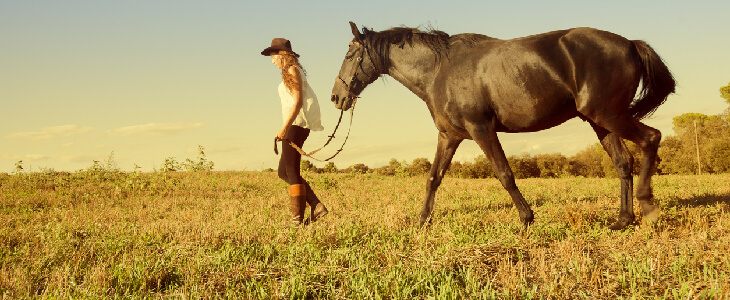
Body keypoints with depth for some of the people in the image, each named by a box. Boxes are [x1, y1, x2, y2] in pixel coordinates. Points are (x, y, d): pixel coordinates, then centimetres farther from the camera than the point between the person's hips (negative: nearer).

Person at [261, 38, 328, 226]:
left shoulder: (292, 71, -8)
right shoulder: (289, 72, 21)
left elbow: (298, 101, -18)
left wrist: (285, 127, -23)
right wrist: (286, 128, 22)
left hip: (296, 124, -10)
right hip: (295, 125, 10)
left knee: (291, 171, -8)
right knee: (284, 172, 11)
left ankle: (297, 219, -7)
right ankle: (317, 207, 7)